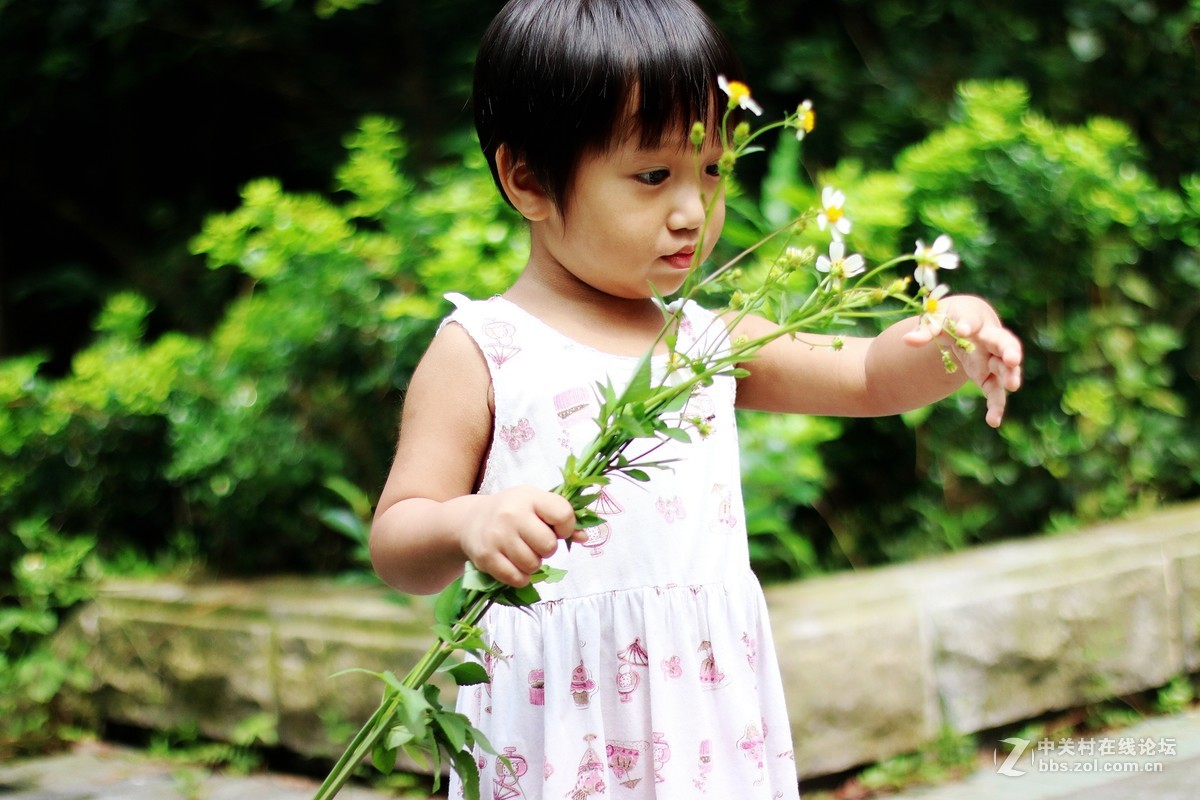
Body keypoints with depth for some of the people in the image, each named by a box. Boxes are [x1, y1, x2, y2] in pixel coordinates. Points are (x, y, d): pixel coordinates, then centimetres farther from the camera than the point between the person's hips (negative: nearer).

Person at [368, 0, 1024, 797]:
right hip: (563, 725, -4)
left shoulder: (711, 340, 10)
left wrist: (952, 332, -7)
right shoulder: (480, 352, -5)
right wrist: (467, 524, -28)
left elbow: (871, 375, 15)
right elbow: (396, 544, -6)